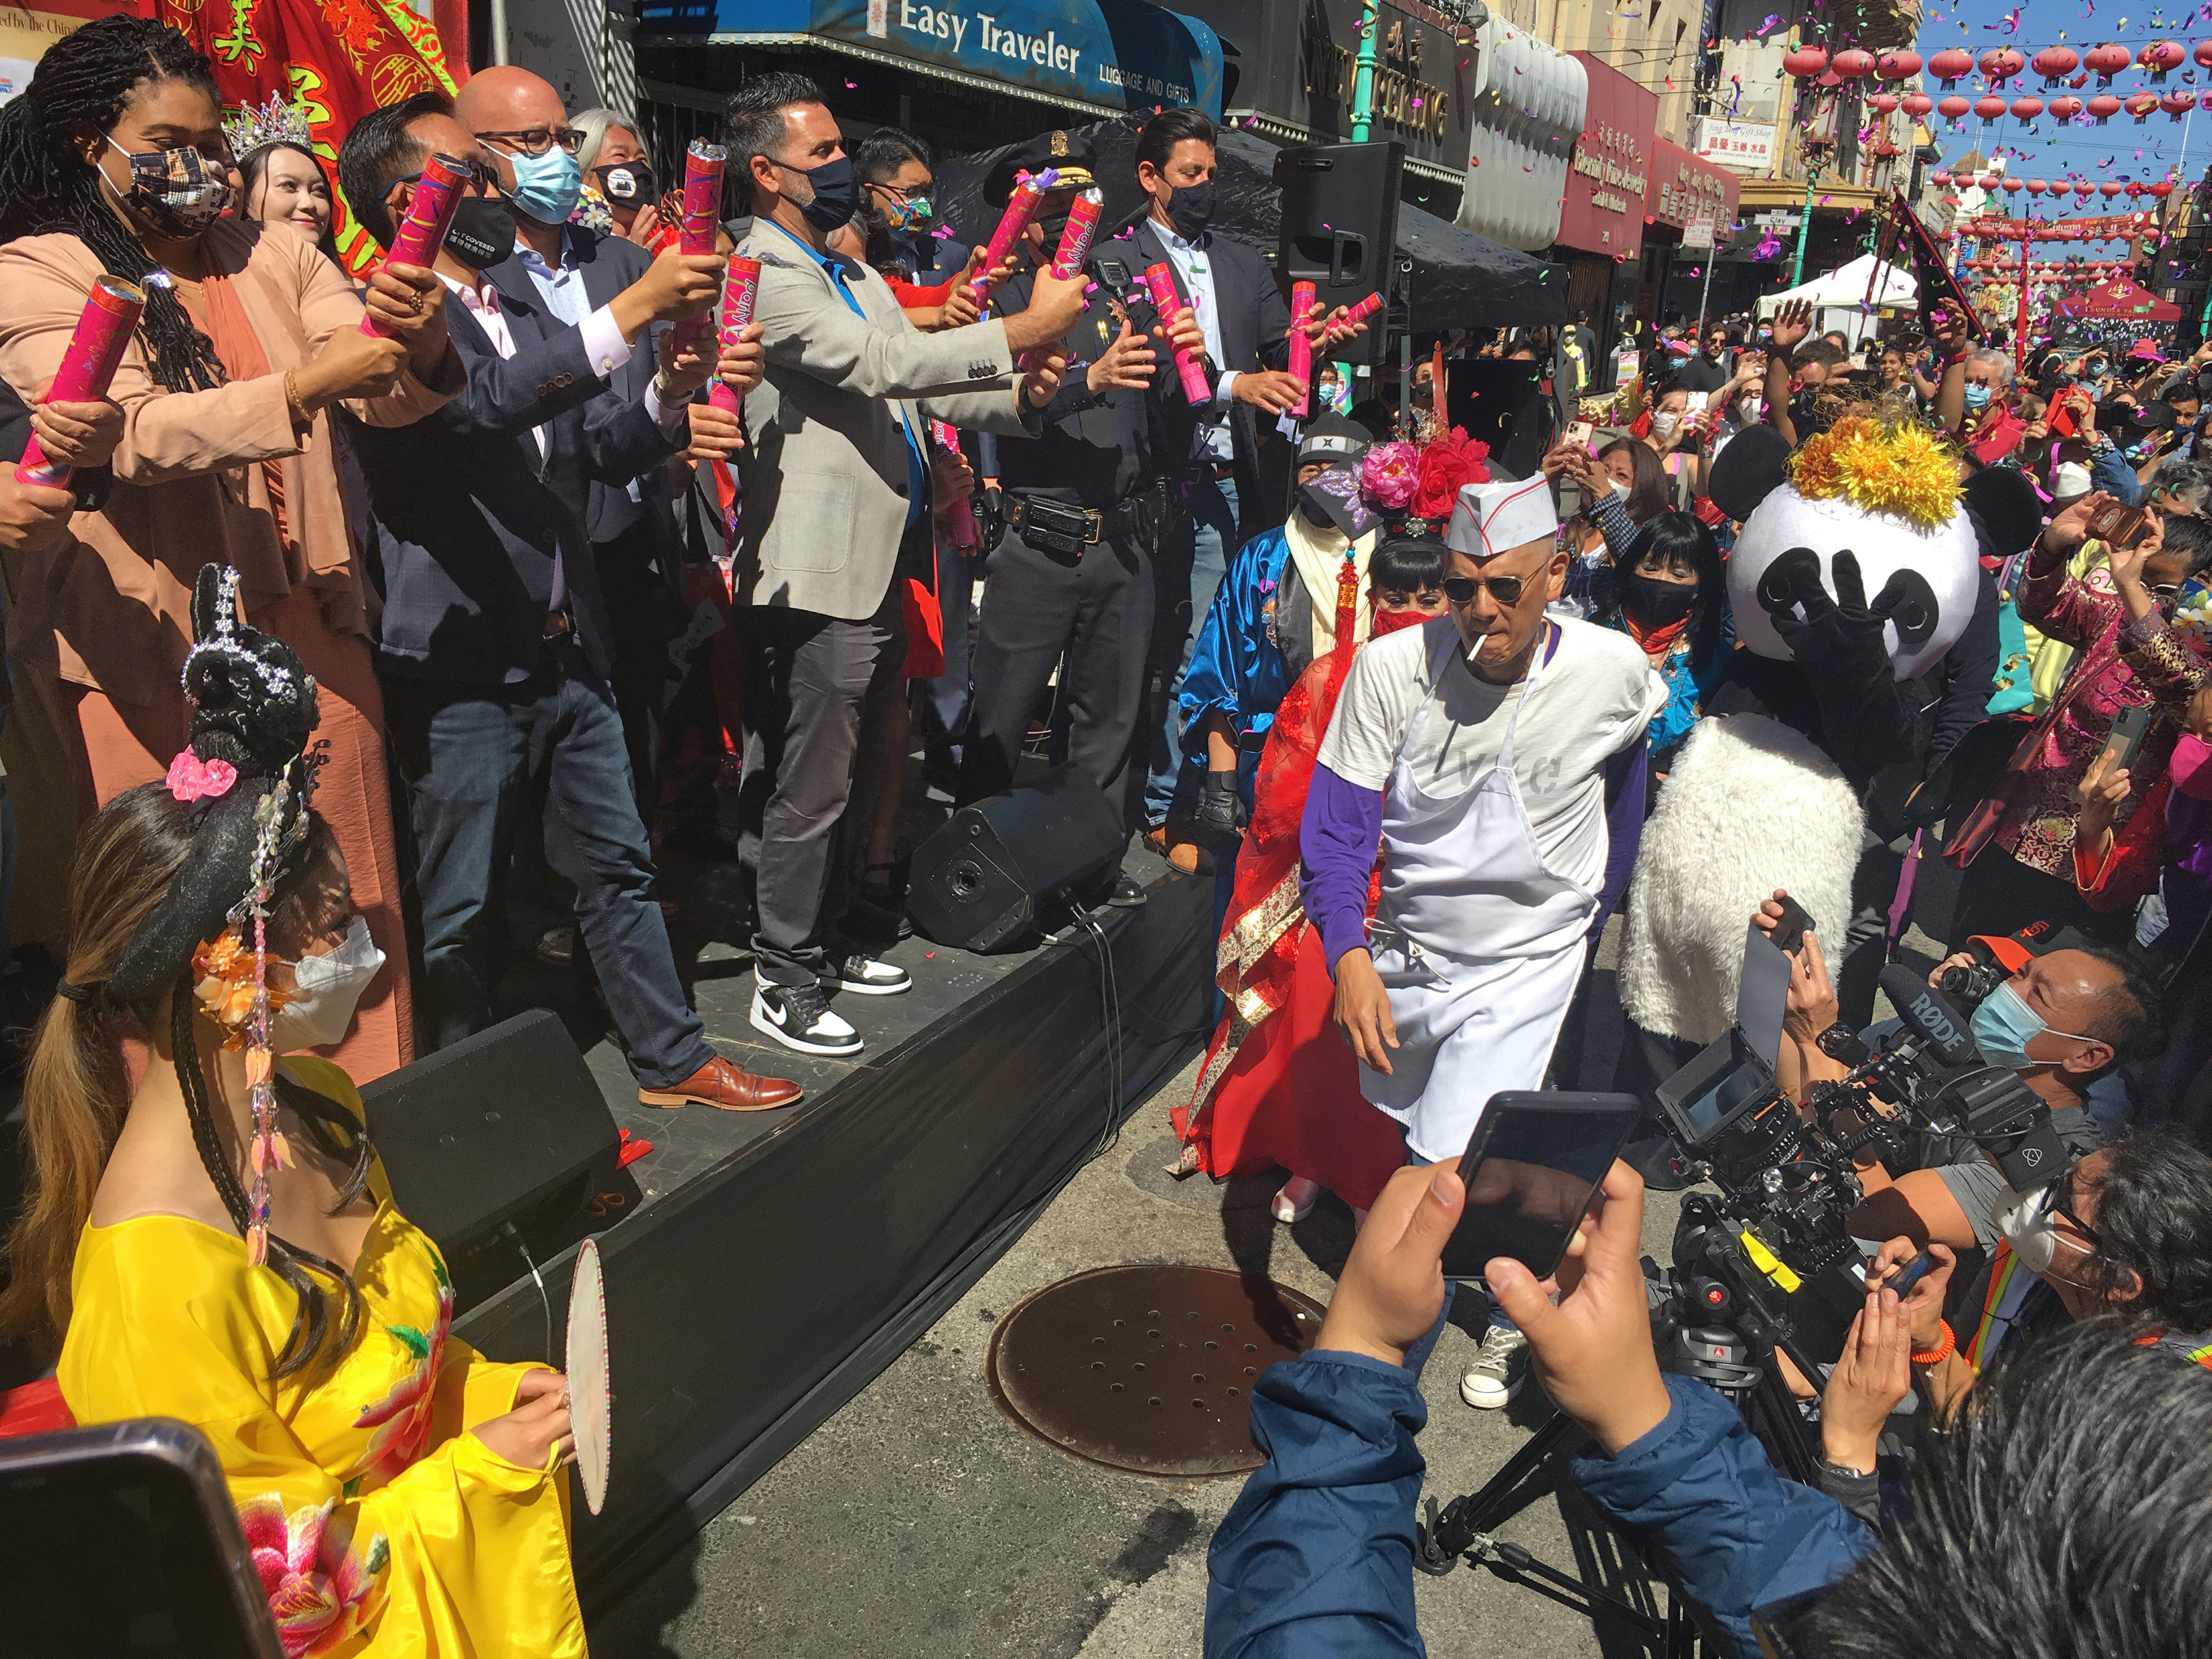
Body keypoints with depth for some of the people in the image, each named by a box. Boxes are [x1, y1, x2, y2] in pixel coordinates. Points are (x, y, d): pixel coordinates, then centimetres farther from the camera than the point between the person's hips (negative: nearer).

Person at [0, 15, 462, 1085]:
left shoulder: (269, 257, 11)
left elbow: (387, 397, 1)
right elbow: (136, 434, -17)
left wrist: (424, 348, -22)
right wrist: (303, 386, -30)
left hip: (308, 626, 4)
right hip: (156, 652, -3)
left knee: (349, 903, 6)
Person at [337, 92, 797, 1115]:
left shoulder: (530, 315, 18)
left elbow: (603, 452, 14)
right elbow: (480, 402, -28)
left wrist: (670, 396, -7)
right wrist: (635, 309, -30)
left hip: (567, 648, 8)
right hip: (465, 668, -7)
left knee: (619, 866, 14)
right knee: (460, 912, 5)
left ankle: (672, 1059, 26)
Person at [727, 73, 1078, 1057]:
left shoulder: (857, 276, 20)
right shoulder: (765, 273, -10)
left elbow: (925, 388, 16)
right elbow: (885, 365, -22)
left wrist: (1020, 396, -3)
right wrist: (1027, 327, -22)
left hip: (880, 567, 9)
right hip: (824, 572, -9)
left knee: (835, 779, 19)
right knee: (808, 790, 0)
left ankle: (823, 945, 33)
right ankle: (784, 982, 13)